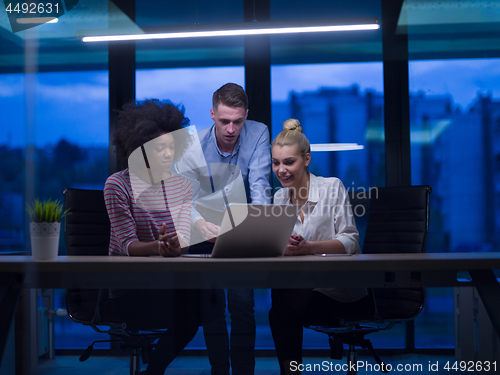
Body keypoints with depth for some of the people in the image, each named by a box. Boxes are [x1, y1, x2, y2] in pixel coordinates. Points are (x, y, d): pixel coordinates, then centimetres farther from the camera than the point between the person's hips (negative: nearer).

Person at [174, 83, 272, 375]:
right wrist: (200, 224, -44)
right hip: (205, 232, 0)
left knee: (242, 303, -13)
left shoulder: (258, 134, -11)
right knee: (211, 303, -5)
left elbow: (260, 185, -17)